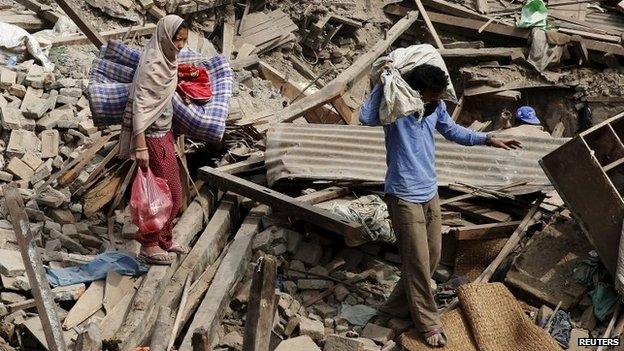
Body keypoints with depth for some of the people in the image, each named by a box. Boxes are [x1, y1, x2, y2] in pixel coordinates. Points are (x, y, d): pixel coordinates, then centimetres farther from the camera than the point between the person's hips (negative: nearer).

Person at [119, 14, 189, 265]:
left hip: (164, 133, 9)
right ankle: (148, 247, 11)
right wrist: (140, 147, -28)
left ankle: (164, 239, 29)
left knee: (173, 190, 16)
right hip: (152, 136, -9)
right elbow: (139, 105, -25)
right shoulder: (151, 65, -21)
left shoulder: (166, 59, 5)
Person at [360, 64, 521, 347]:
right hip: (404, 197, -7)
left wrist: (488, 139, 16)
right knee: (418, 262, 0)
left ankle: (398, 306, 33)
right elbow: (366, 118, -39)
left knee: (432, 256, 15)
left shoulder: (436, 107, 1)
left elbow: (453, 131, 20)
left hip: (430, 194, 8)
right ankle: (428, 323, 15)